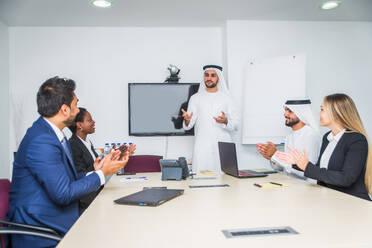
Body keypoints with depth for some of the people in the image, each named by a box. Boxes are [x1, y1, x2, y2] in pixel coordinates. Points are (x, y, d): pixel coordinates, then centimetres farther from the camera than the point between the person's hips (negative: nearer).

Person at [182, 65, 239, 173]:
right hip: (202, 147, 0)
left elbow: (235, 125, 4)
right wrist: (187, 120, -18)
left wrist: (226, 121, -17)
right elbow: (188, 126, 5)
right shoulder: (195, 98, 11)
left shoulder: (226, 98, 10)